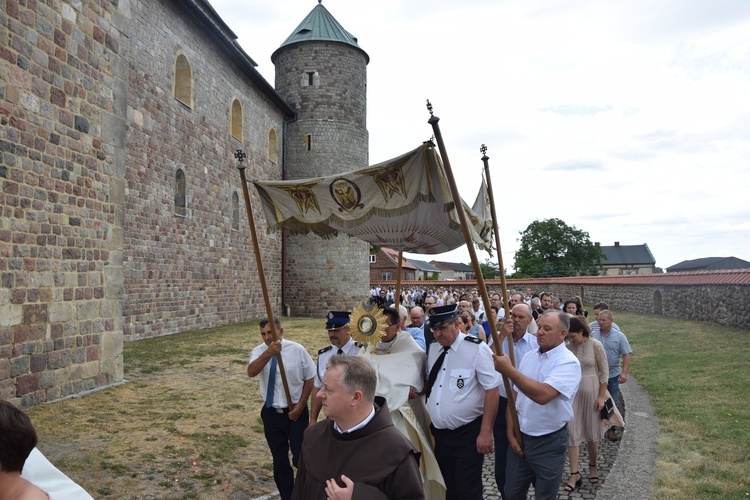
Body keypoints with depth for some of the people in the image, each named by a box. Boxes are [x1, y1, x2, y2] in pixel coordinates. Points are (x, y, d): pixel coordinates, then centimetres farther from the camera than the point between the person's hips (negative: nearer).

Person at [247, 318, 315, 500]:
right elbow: (251, 372, -29)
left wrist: (301, 405, -6)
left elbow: (310, 378, -2)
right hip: (271, 413, 2)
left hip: (295, 412, -2)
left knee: (301, 458, 0)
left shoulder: (297, 350, -11)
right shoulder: (259, 351, -7)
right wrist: (268, 353, -44)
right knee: (279, 461, 15)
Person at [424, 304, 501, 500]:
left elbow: (492, 390, -16)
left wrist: (485, 432, -17)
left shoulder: (477, 349, -15)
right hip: (439, 433, 6)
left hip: (468, 434, -6)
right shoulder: (433, 349, 5)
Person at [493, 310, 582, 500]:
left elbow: (542, 395, -32)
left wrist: (508, 370, -31)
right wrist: (511, 434, 2)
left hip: (549, 443, -6)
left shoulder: (568, 363, -17)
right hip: (520, 437, 6)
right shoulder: (528, 357, 5)